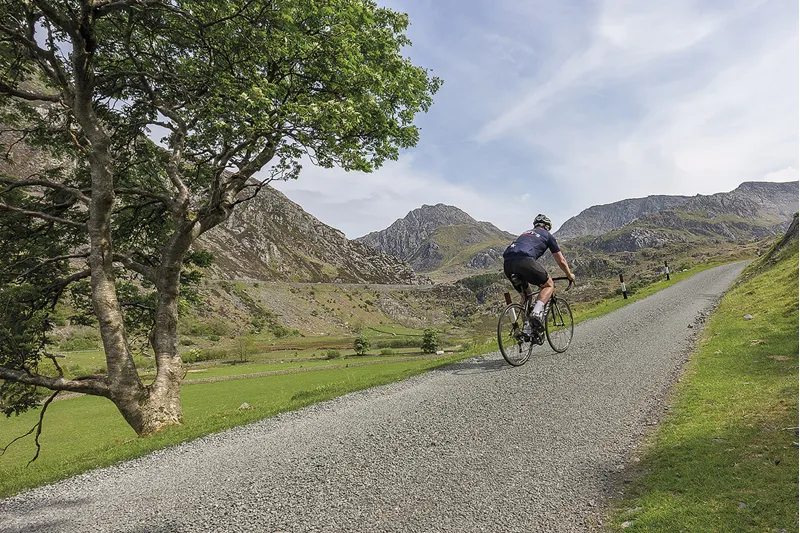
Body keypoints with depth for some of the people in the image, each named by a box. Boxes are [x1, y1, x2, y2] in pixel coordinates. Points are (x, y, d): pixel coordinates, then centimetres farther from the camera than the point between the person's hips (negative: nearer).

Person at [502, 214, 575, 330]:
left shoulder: (525, 233, 39)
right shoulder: (547, 235, 24)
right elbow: (561, 261, 27)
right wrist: (570, 275, 45)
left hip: (507, 263, 6)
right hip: (525, 260, -6)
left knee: (525, 296, 23)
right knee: (549, 285, 15)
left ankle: (527, 329, 18)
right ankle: (537, 311, -11)